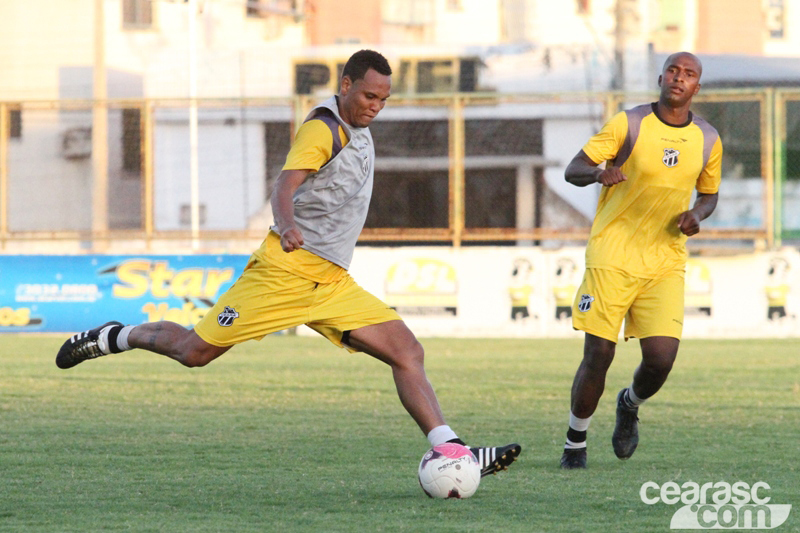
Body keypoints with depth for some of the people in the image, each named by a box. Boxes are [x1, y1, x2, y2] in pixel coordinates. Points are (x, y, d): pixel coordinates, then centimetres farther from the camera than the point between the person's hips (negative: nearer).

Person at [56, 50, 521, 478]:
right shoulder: (322, 129, -11)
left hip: (332, 283, 8)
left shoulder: (359, 132, 16)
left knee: (408, 352, -8)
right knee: (194, 351, -3)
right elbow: (285, 187, -26)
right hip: (285, 270, -8)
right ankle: (115, 338, 24)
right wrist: (287, 227, -46)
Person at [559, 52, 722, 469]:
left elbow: (708, 194, 21)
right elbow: (572, 170, -5)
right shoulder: (628, 124, -4)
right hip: (612, 255, -3)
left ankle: (630, 405, 25)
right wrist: (600, 173, -27)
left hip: (666, 262, 3)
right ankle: (575, 443, 14)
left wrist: (697, 214, -3)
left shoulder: (708, 140, 6)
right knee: (598, 355, -7)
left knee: (661, 360, -11)